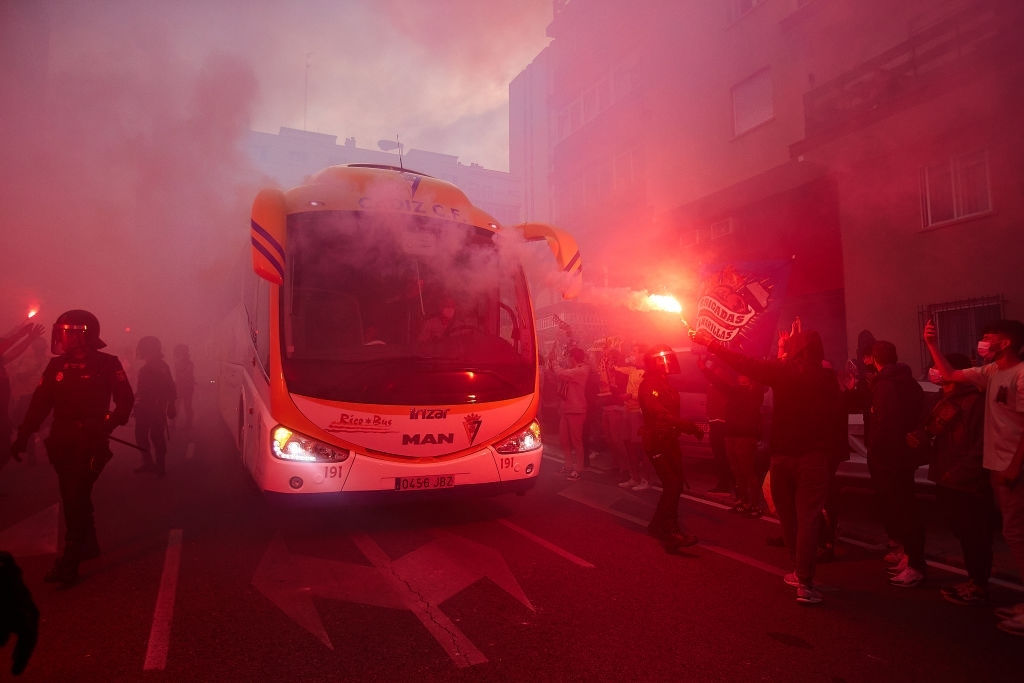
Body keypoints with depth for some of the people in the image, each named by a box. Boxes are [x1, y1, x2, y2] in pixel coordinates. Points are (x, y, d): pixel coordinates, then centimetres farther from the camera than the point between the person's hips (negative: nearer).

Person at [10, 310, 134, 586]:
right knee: (74, 497, 15)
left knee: (76, 499, -8)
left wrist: (108, 424, -25)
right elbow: (40, 403, 7)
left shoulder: (107, 364, -5)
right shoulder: (57, 365, 8)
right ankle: (88, 545, 32)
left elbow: (126, 399, -9)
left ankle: (69, 563, -2)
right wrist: (23, 436, 2)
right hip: (62, 442, 5)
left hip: (91, 442, -5)